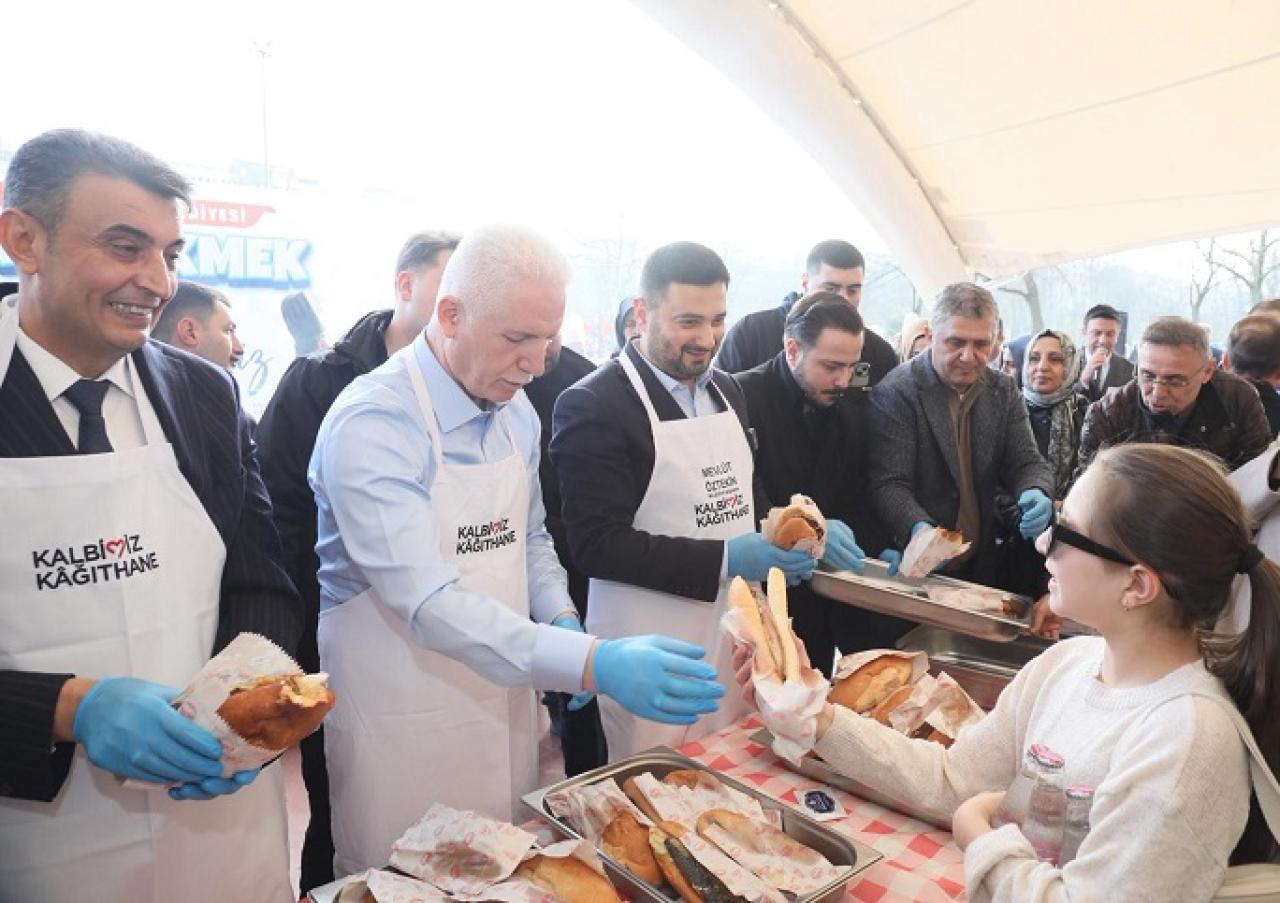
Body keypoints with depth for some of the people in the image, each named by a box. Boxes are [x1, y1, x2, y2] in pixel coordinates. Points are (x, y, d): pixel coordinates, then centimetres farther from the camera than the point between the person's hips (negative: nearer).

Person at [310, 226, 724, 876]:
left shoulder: (517, 412, 1)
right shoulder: (371, 423, -22)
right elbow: (427, 602, -30)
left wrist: (562, 620, -5)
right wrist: (595, 664, -37)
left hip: (505, 697, 7)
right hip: (402, 721, -6)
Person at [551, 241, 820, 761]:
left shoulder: (727, 390, 9)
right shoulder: (592, 405, -14)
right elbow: (597, 544, -19)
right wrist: (723, 560, -22)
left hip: (736, 637, 7)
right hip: (652, 659, -6)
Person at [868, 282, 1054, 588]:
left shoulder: (1005, 391, 9)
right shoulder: (895, 393, -10)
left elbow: (1026, 462, 7)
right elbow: (888, 484, -14)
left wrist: (1036, 494, -17)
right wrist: (919, 528, -33)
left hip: (985, 561, 5)